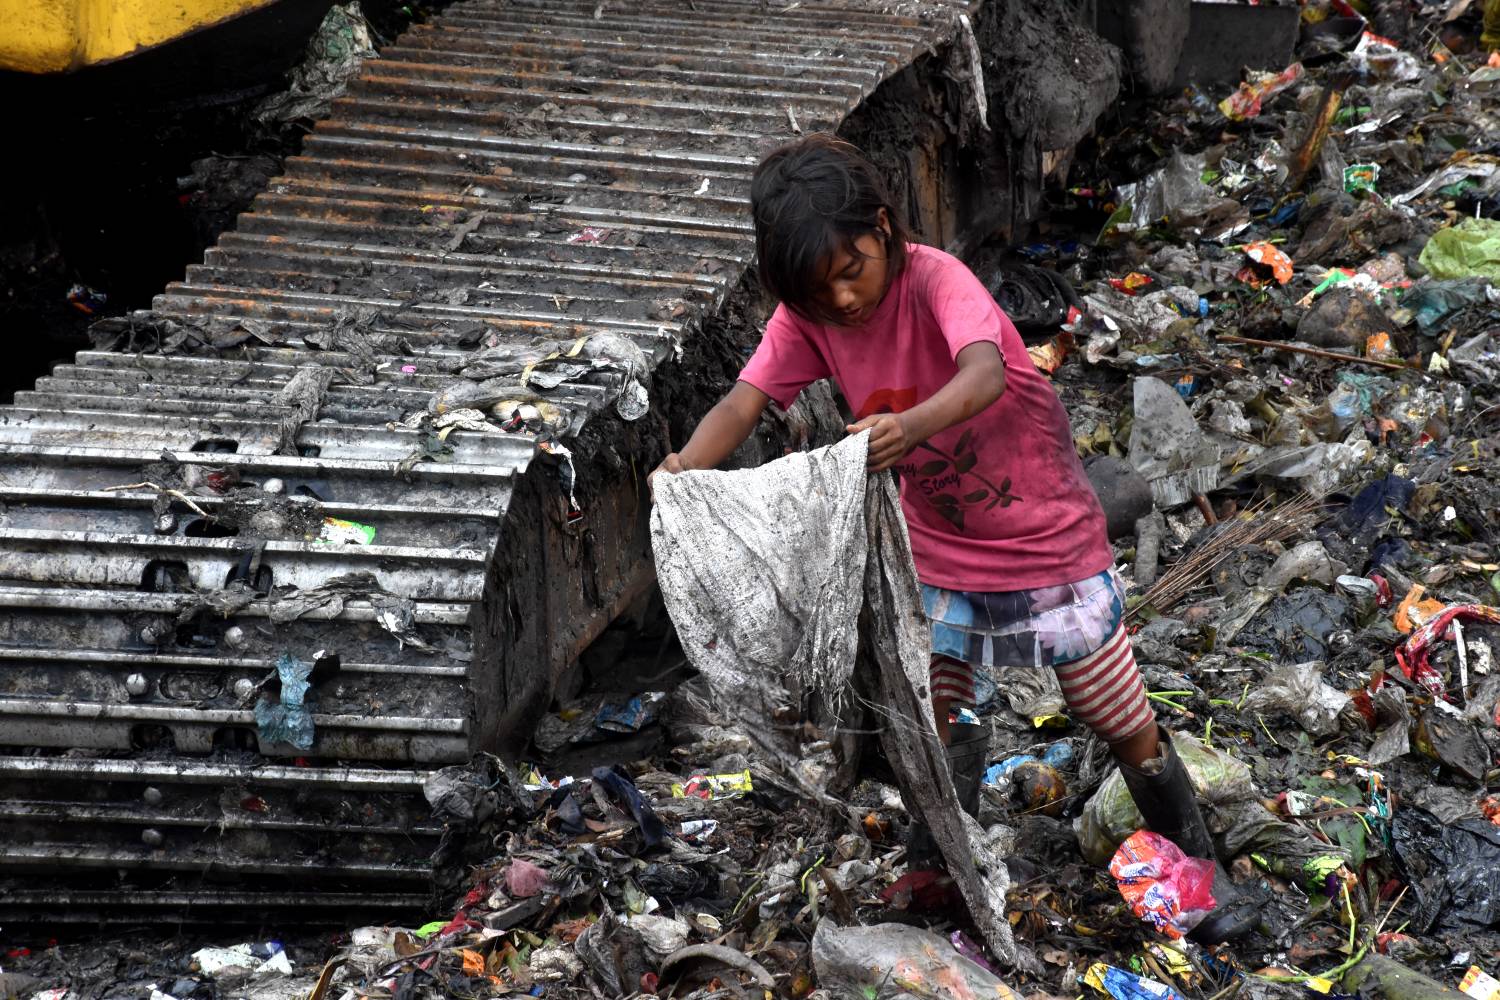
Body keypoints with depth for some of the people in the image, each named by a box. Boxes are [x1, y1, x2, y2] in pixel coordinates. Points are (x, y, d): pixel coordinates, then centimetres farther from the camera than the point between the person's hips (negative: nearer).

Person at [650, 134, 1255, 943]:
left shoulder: (935, 279, -28)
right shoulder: (809, 317, -11)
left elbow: (985, 374, -46)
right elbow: (744, 401, -22)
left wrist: (911, 425, -68)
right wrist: (685, 465, -44)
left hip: (1047, 538, -4)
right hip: (939, 550, 4)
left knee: (1125, 727, 8)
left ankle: (1198, 866, 30)